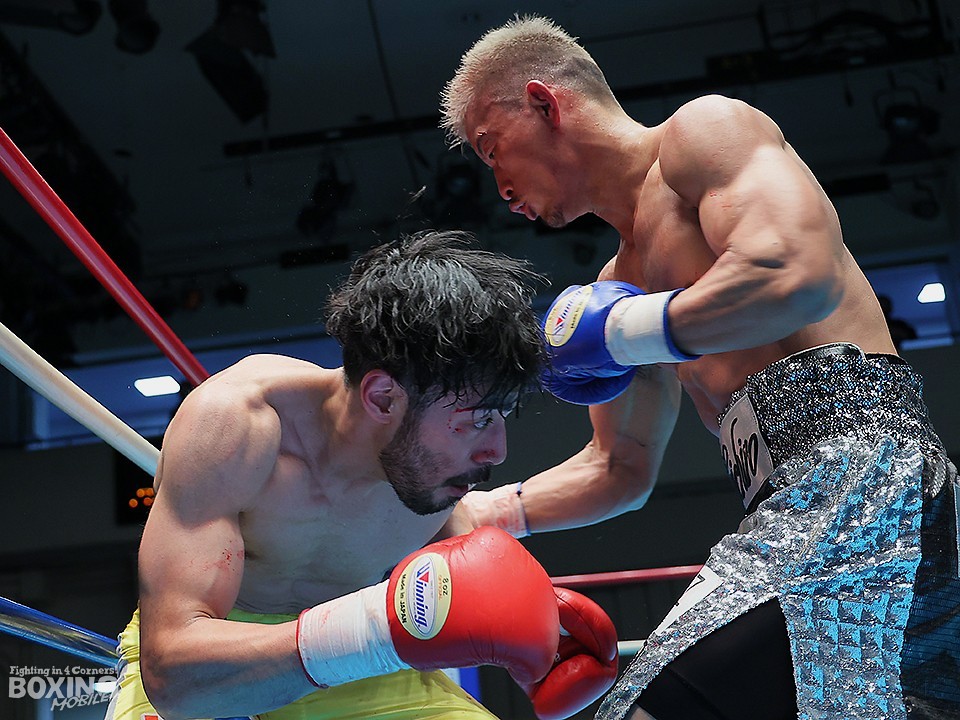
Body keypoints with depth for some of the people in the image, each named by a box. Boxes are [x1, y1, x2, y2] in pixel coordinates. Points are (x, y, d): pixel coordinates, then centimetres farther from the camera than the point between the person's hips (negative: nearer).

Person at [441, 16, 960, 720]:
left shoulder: (706, 127, 3)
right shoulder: (619, 278, 29)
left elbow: (802, 275, -17)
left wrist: (616, 331, -6)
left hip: (859, 464, -9)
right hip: (796, 505, 9)